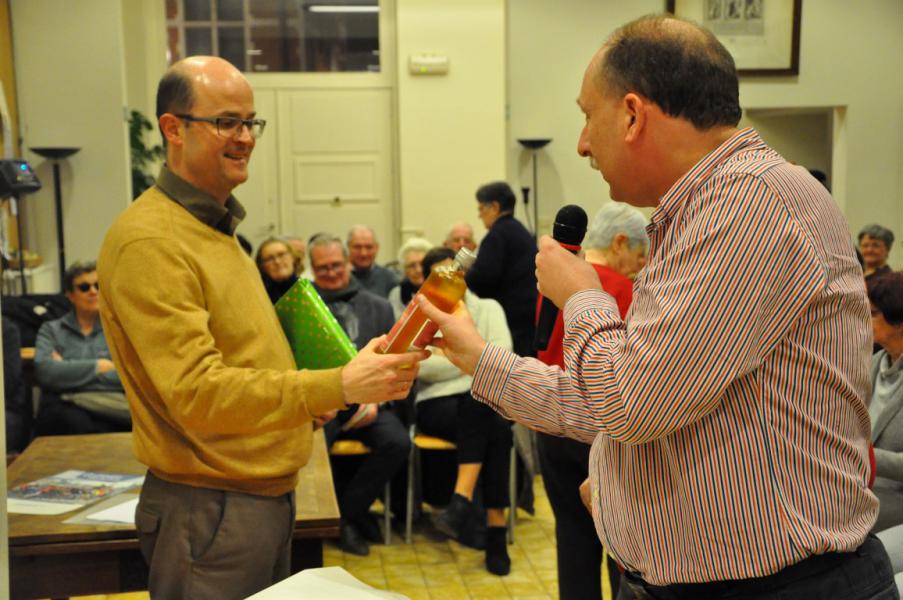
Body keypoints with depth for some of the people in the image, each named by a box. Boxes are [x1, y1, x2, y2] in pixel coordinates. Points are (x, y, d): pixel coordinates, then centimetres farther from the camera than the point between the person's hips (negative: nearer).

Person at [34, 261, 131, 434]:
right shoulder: (51, 330, 19)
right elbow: (44, 371, -2)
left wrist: (68, 370, 0)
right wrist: (99, 366, 1)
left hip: (111, 406, 0)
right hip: (65, 407, 0)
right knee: (74, 422, -38)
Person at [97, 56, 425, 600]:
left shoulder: (216, 227, 13)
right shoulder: (150, 242, -18)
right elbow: (196, 393, -25)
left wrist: (311, 395, 5)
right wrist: (340, 387, -31)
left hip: (269, 495, 9)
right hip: (209, 508, -9)